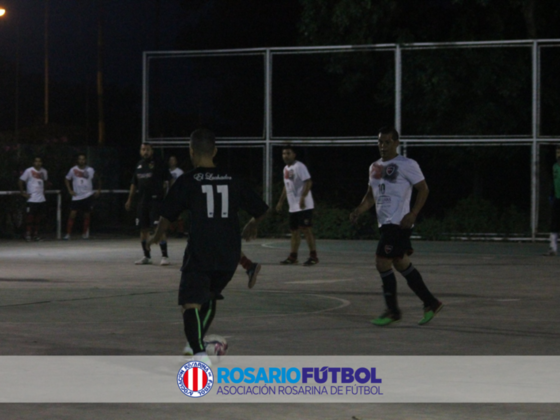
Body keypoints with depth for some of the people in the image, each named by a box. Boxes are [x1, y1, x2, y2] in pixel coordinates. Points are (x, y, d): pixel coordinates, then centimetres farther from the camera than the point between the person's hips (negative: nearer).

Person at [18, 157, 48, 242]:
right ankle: (28, 234, 5)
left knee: (40, 217, 7)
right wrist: (23, 193, -7)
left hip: (42, 199, 5)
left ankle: (36, 233, 19)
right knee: (30, 216, -4)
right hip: (32, 199, -5)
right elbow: (20, 181, -4)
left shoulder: (43, 171, 10)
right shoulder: (29, 171, -7)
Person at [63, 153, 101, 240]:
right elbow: (67, 179, 11)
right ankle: (68, 234, -7)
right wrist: (70, 190, 1)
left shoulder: (90, 170, -1)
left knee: (87, 215, 5)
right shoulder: (73, 170, -2)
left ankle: (85, 233, 18)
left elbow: (97, 179, 13)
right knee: (72, 214, -10)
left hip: (88, 195, 1)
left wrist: (99, 190, 5)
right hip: (76, 196, -1)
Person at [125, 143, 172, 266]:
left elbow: (168, 180, -4)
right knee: (143, 229, 9)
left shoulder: (158, 164, -3)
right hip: (142, 200, 6)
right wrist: (129, 199, 19)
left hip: (156, 200, -6)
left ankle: (164, 256, -8)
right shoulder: (139, 165, 14)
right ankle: (147, 256, 19)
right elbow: (134, 183, 21)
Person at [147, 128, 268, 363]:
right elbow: (261, 210, 13)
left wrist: (156, 237, 18)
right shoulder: (232, 181, 8)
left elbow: (168, 215, -1)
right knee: (210, 296, 27)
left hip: (200, 253, -5)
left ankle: (199, 353, -26)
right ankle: (195, 343, 38)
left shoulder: (188, 182, -3)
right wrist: (252, 227, 35)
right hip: (228, 255, 5)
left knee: (190, 303, -7)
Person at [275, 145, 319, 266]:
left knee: (306, 229, -9)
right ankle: (292, 257, 16)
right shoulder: (286, 168, 17)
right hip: (293, 207, 9)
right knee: (294, 231, 11)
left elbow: (308, 182, -20)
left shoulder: (299, 167, -12)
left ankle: (313, 256, -5)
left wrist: (302, 197, -29)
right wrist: (281, 201, 25)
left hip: (303, 206, -9)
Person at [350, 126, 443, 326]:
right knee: (401, 263, 13)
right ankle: (431, 303, 22)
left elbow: (423, 189, -8)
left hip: (398, 223, -9)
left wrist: (412, 214, -18)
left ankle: (392, 311, 0)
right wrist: (359, 210, 5)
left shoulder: (407, 165, -8)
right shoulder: (374, 167, 16)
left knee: (382, 262, -12)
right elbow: (371, 195, 23)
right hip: (385, 223, 9)